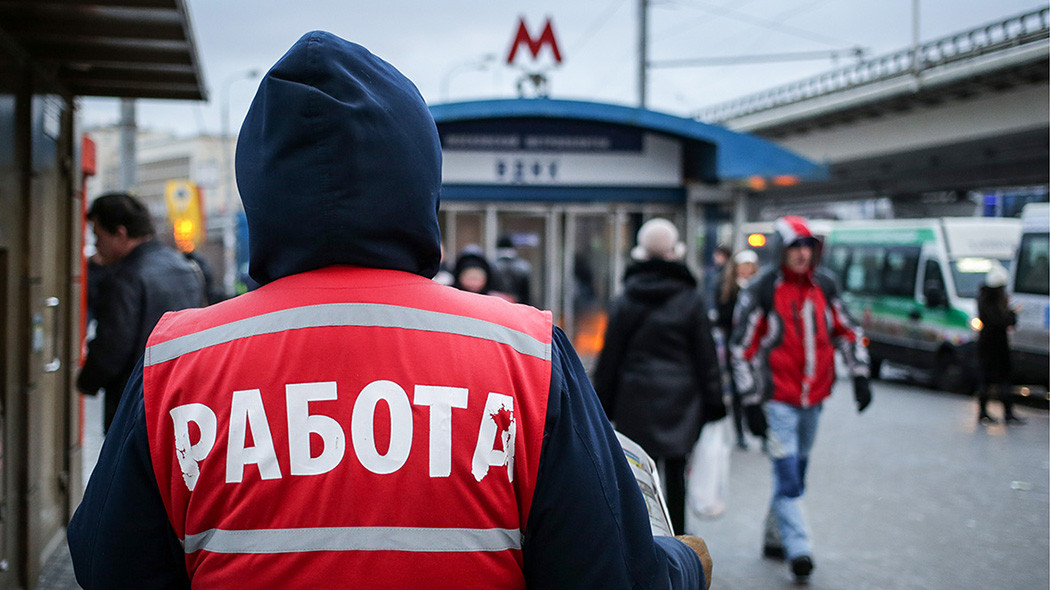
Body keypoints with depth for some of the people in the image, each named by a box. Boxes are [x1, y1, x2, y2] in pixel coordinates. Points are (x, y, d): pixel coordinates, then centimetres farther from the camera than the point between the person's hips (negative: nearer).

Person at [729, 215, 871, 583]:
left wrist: (860, 376, 7)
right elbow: (742, 349, -8)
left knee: (795, 474, 14)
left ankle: (775, 539, 27)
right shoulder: (761, 292, -9)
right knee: (787, 476, -11)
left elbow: (847, 332, 17)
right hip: (778, 401, -6)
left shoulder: (824, 288, 6)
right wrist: (750, 403, -11)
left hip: (813, 399, 6)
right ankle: (798, 550, -11)